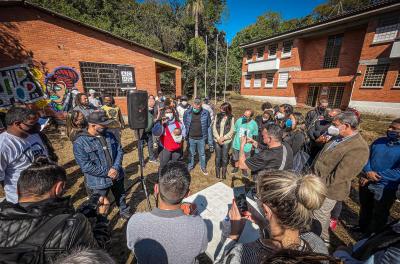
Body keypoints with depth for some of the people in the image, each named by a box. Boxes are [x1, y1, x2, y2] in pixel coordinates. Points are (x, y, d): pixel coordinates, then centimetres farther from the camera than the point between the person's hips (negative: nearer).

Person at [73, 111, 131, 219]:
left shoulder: (109, 135, -4)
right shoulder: (80, 142, -18)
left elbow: (120, 150, -2)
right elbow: (86, 166, -20)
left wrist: (116, 168, -16)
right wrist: (107, 173, -19)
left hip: (117, 176, 5)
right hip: (98, 182, -4)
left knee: (121, 197, 27)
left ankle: (124, 211, 53)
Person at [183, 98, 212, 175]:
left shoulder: (206, 113, -10)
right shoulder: (187, 113, -8)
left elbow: (208, 127, -4)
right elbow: (184, 125, 2)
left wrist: (210, 141, -3)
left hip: (201, 138, 0)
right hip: (191, 138, 1)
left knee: (202, 154, 18)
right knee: (191, 154, 19)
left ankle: (203, 167, 41)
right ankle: (190, 166, 43)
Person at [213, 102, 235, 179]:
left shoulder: (231, 118, -6)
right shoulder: (217, 116, -1)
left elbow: (231, 131, -8)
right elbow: (214, 128, -4)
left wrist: (223, 138, -16)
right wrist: (218, 138, -13)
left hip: (226, 141, -1)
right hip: (217, 140, 2)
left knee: (225, 157, 12)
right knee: (218, 156, 13)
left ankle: (224, 172, 31)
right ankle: (217, 171, 32)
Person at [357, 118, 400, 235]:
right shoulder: (379, 141, -1)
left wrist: (375, 176, -23)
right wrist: (368, 172, -16)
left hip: (385, 189, -4)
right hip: (366, 183, 4)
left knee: (379, 216, 18)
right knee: (365, 209, 25)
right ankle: (362, 228, 48)